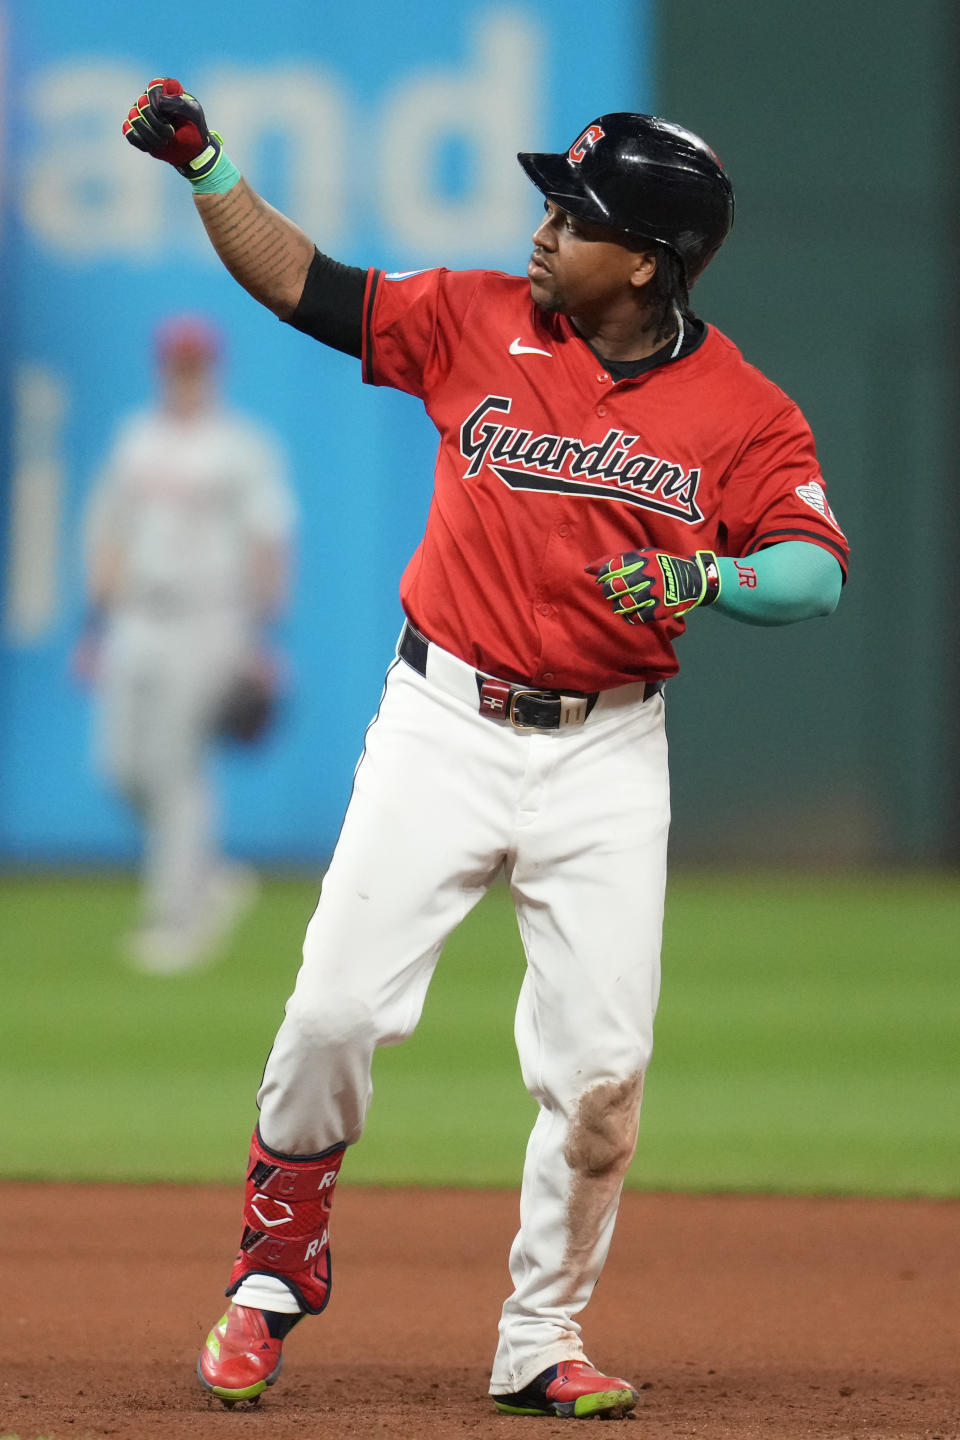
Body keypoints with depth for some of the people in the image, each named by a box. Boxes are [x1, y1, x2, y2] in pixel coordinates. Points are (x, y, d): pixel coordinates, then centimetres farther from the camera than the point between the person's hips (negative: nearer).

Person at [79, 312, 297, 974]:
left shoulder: (244, 448, -3)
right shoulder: (136, 441, 15)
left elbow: (268, 544, -6)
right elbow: (111, 533, 20)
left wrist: (260, 635, -12)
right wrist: (98, 624, 15)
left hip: (210, 622, -6)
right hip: (137, 620, 6)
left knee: (178, 766, -10)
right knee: (124, 763, 0)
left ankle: (175, 917, -5)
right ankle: (215, 876, 19)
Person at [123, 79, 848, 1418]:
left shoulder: (742, 411, -4)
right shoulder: (478, 322, 0)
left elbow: (818, 569, -10)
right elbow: (303, 284, 4)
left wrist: (707, 580, -28)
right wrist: (206, 169, -6)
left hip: (606, 754, -1)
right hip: (444, 727, 1)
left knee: (602, 1066, -4)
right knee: (337, 1008, -8)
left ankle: (541, 1344, 11)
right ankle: (277, 1268, 14)